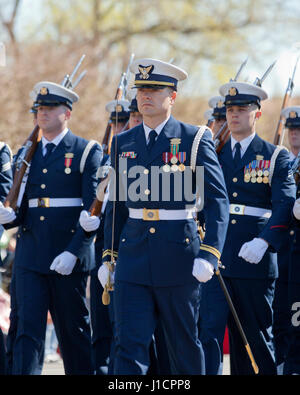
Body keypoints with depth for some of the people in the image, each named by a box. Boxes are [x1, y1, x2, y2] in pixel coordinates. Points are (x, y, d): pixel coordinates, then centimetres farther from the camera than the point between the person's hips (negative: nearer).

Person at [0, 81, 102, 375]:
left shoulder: (87, 152, -1)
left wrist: (73, 252, -17)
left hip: (69, 258, -4)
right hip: (30, 257, 4)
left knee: (73, 331, 6)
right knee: (27, 329, -6)